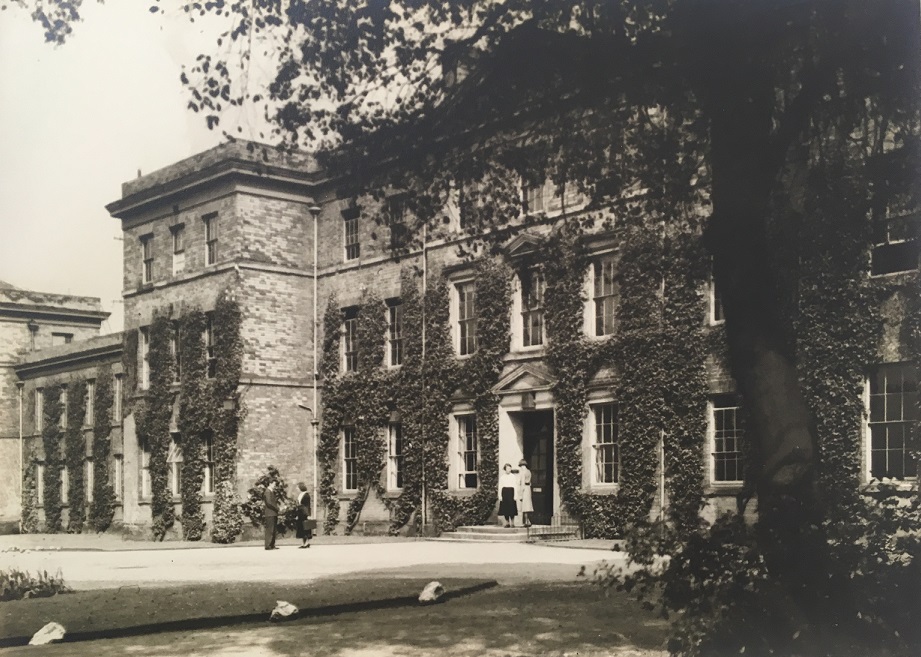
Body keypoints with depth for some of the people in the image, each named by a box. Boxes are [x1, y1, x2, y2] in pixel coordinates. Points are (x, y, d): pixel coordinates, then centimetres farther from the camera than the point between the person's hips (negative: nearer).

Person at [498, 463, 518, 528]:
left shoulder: (513, 477, 3)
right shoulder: (502, 477, 8)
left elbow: (515, 486, 0)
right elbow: (500, 487, 7)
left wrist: (515, 495, -7)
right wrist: (500, 496, -1)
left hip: (511, 492, -2)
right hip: (504, 493, 2)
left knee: (511, 507, -7)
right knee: (505, 508, 1)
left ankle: (512, 523, 0)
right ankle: (507, 523, 10)